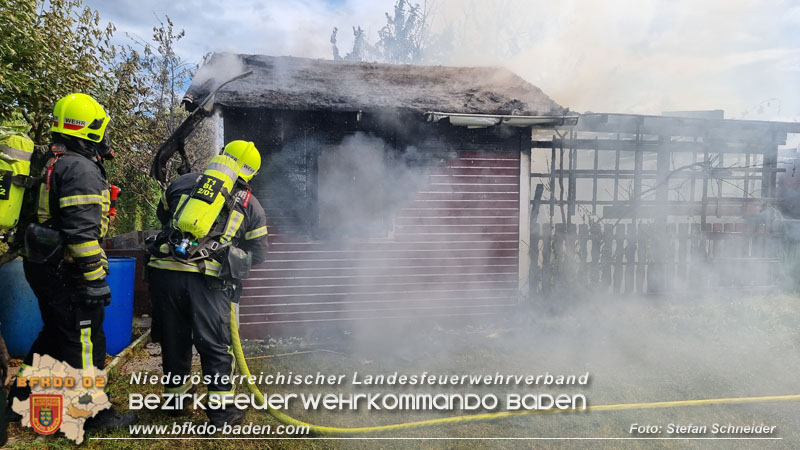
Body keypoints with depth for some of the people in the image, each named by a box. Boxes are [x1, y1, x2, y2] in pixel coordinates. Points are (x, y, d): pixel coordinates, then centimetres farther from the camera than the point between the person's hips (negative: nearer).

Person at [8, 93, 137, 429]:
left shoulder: (54, 165, 15)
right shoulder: (82, 169, -18)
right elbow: (82, 232, -25)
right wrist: (95, 279, -23)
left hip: (44, 266, 10)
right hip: (66, 273, -10)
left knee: (54, 334, 23)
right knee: (85, 341, 0)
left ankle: (22, 396, 35)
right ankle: (93, 412, 11)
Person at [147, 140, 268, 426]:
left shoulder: (183, 183, 13)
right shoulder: (251, 206, 8)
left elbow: (163, 214, 30)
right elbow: (257, 255, 11)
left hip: (165, 272, 3)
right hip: (207, 281, -3)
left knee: (173, 338, 19)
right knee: (215, 345, 8)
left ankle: (178, 394, 38)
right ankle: (221, 410, 15)